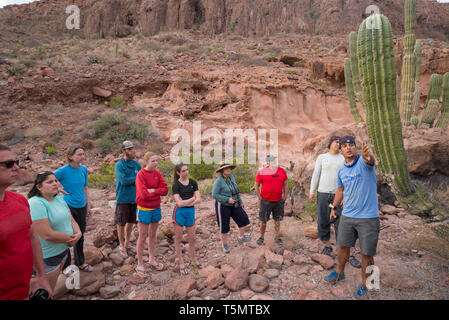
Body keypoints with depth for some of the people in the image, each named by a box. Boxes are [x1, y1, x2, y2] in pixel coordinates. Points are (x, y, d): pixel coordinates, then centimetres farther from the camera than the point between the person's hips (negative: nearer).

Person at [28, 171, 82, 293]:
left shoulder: (59, 199, 4)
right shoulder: (36, 204, -23)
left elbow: (71, 220, 7)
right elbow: (47, 235, -28)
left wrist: (78, 233, -12)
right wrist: (70, 238, -17)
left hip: (64, 250, 8)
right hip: (48, 257, -8)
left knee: (55, 280, 24)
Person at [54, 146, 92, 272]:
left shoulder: (84, 169, 1)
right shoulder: (63, 171, -16)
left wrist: (88, 206, 12)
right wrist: (60, 190, -12)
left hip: (81, 206, 6)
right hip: (69, 206, -5)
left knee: (80, 235, 17)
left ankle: (80, 263, 34)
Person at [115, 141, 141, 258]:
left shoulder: (137, 164, 4)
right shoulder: (119, 165, -10)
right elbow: (124, 180, -20)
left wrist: (130, 180, -13)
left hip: (135, 198, 5)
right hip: (123, 198, -4)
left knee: (131, 222, 14)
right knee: (121, 223, 7)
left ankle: (127, 243, 32)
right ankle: (121, 245, 24)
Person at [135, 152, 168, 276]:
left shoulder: (158, 173, 1)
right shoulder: (141, 174, -16)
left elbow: (165, 190, -6)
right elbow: (143, 194, -24)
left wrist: (152, 190, -19)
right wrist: (157, 192, -11)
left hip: (156, 208, 5)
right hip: (144, 209, -5)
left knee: (152, 234, 18)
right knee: (143, 236, 5)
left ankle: (152, 259, 34)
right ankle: (140, 264, 19)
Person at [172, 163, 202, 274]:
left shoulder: (193, 183, 4)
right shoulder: (176, 185, -8)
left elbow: (199, 199, -2)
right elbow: (179, 203, -17)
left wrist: (186, 203, -14)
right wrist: (192, 198, -8)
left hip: (191, 212, 4)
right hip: (179, 212, -3)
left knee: (192, 239, 12)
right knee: (178, 239, 7)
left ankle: (194, 261, 30)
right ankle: (181, 264, 21)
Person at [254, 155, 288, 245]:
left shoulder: (282, 171, 1)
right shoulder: (262, 172, -8)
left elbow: (285, 184, 9)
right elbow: (256, 185, -2)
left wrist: (285, 197, 6)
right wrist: (260, 198, -4)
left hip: (278, 201, 3)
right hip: (266, 201, -3)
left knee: (277, 220, 13)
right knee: (263, 220, 7)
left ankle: (277, 237, 28)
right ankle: (261, 237, 24)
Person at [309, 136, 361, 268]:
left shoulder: (344, 159, 5)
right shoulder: (321, 157, 6)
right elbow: (315, 175, 6)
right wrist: (311, 192, 1)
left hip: (338, 195, -1)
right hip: (322, 194, 1)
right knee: (323, 222, 6)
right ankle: (327, 247, 23)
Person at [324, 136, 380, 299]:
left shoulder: (363, 161, -12)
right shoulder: (341, 170, 7)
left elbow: (371, 160, -38)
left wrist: (368, 155, -61)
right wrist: (333, 207, 24)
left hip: (368, 217, -5)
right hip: (347, 215, 5)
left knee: (367, 253, 7)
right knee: (343, 246, 18)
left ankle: (364, 284, 27)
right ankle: (339, 272, 41)